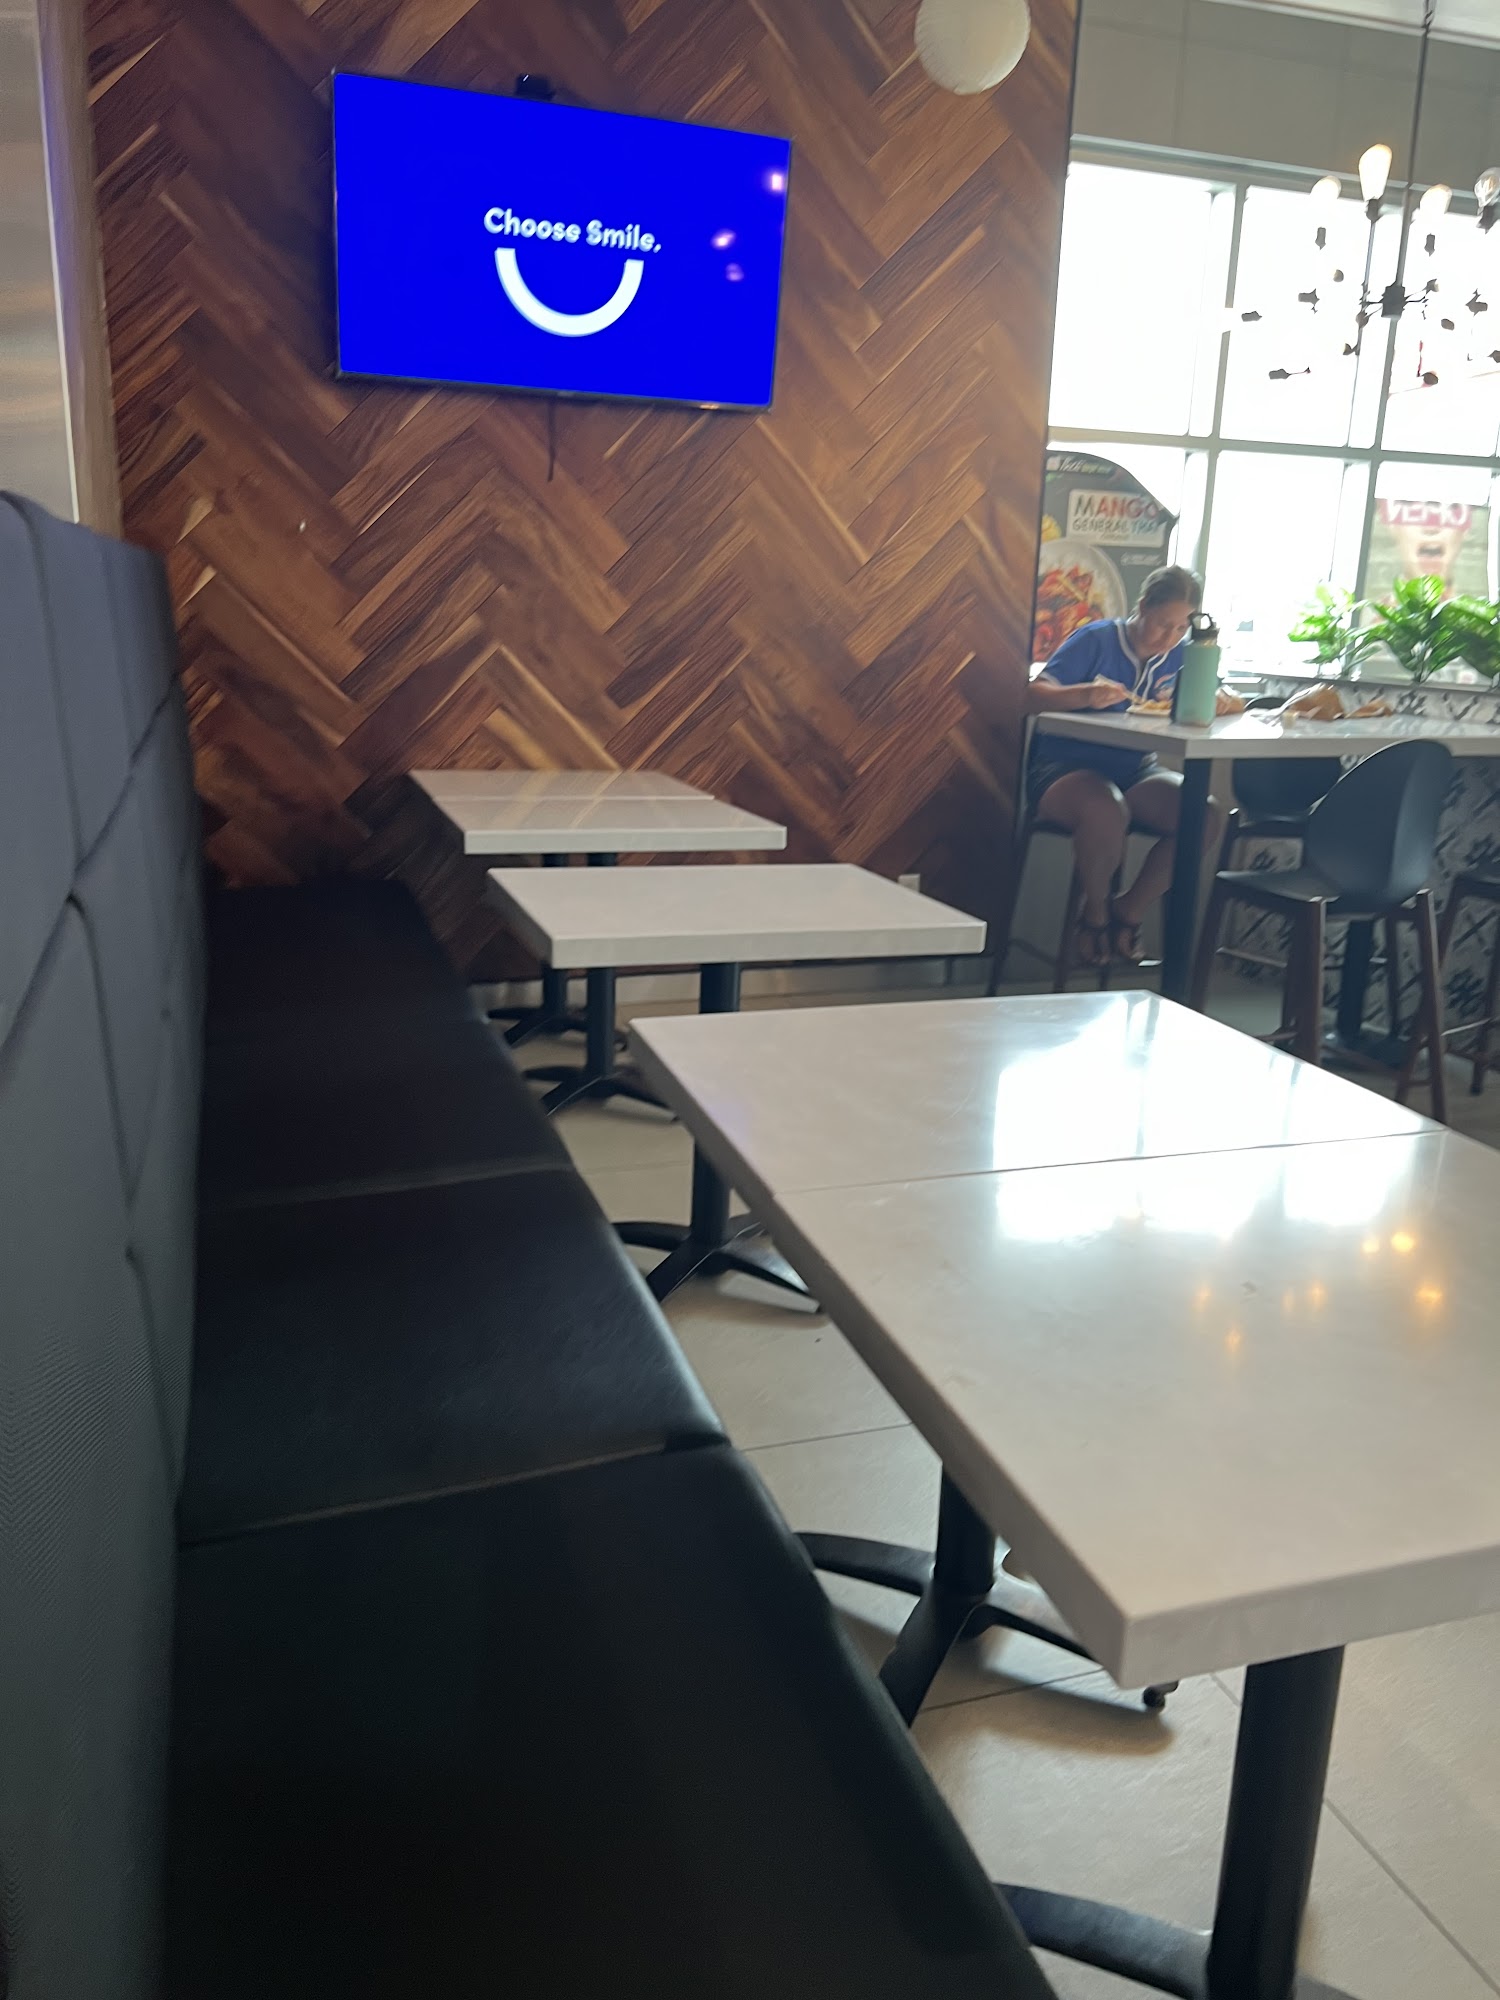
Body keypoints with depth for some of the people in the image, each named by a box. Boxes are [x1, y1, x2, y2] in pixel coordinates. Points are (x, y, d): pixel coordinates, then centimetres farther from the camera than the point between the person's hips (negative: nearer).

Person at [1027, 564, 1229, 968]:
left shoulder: (1182, 653, 7)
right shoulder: (1097, 639, -8)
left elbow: (1216, 699, 9)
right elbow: (1034, 696, -15)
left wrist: (1215, 703, -16)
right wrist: (1085, 693, -34)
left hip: (1133, 772, 6)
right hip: (1063, 767, -5)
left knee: (1208, 814, -20)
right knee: (1107, 810, -40)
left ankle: (1128, 911, -3)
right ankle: (1094, 912, -9)